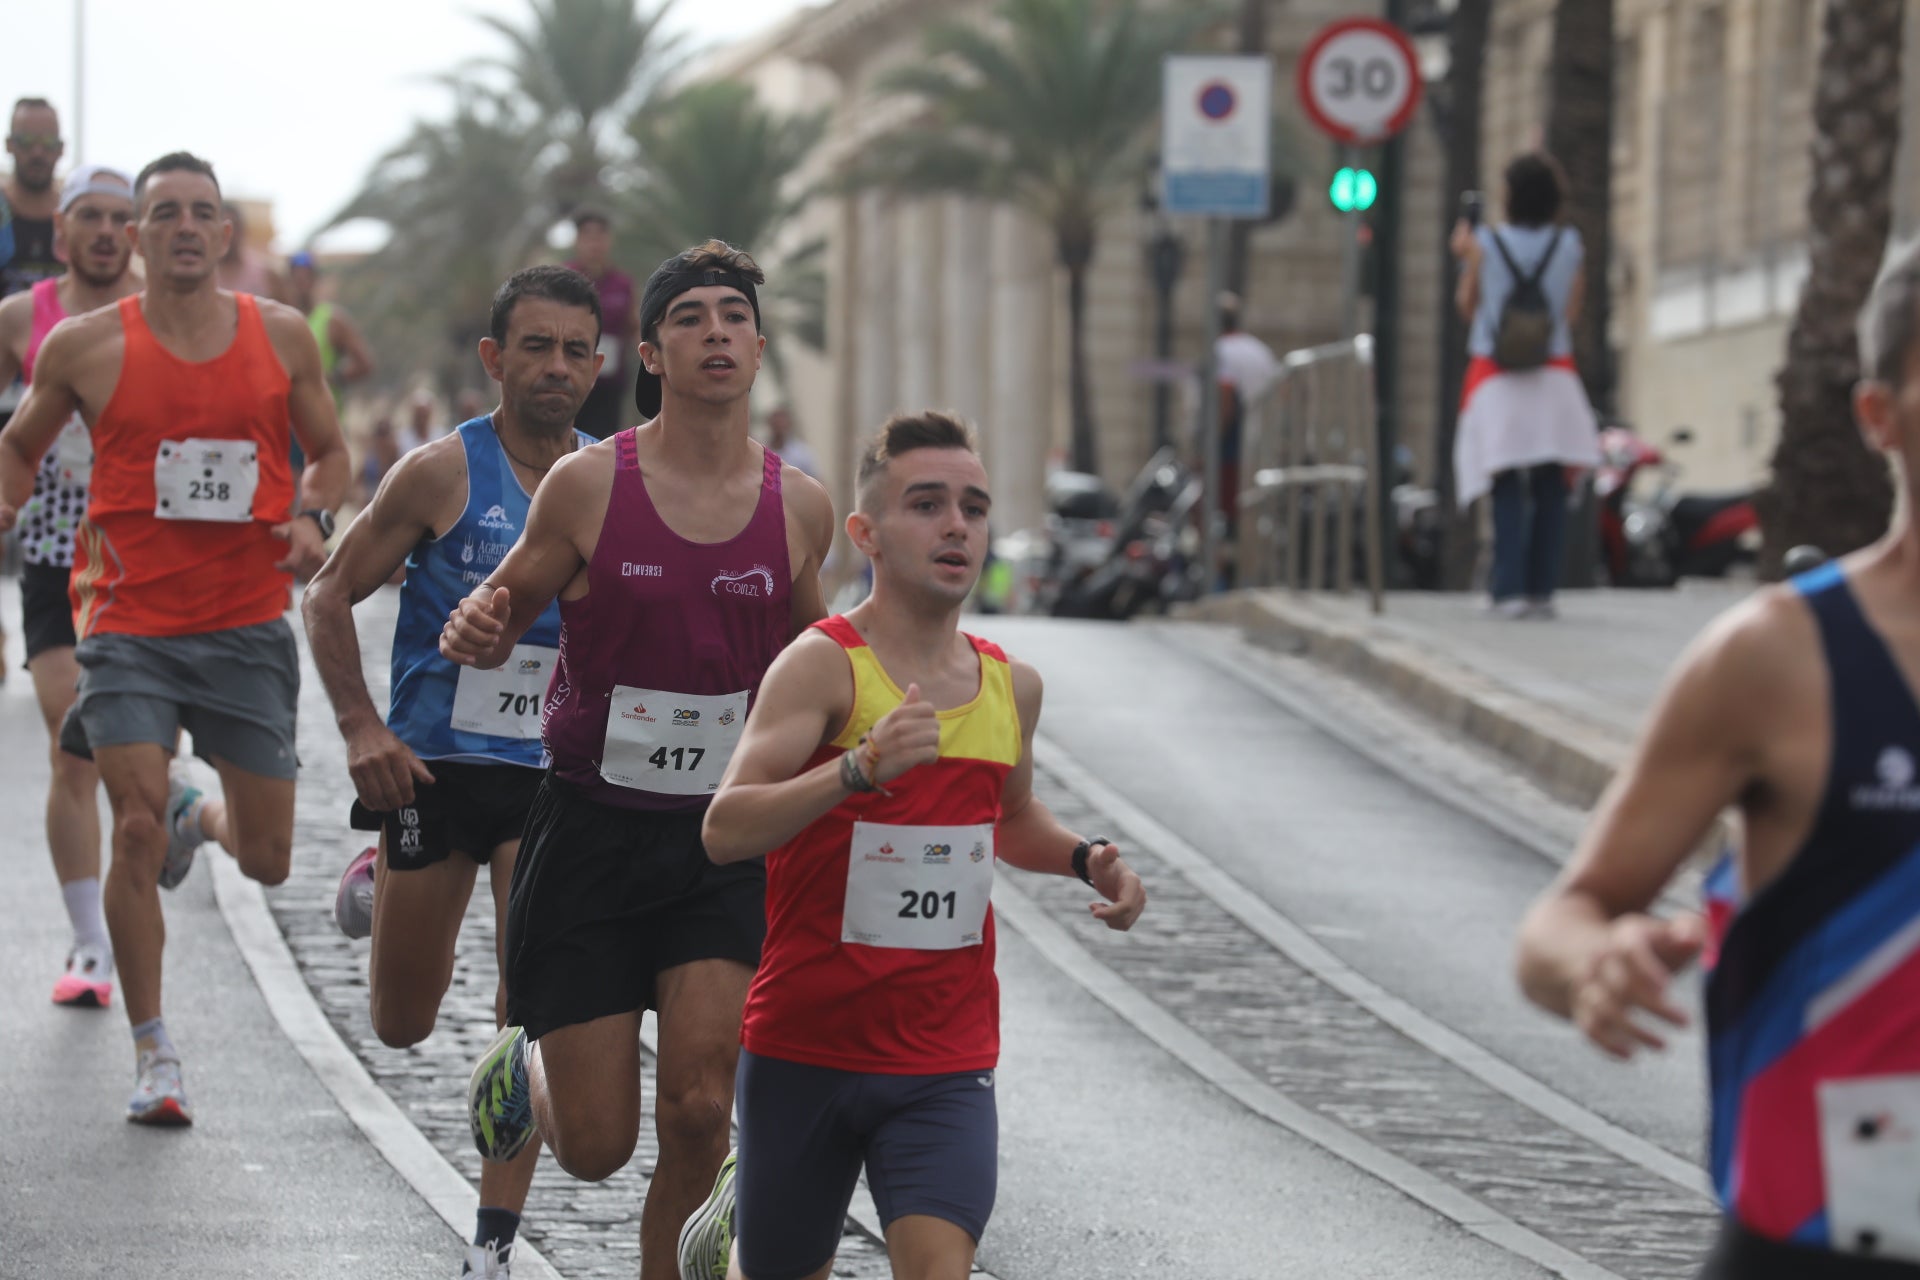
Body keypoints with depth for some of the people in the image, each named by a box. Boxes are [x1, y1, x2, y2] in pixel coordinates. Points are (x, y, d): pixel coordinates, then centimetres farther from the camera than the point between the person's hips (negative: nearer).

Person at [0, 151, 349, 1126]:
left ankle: (201, 816, 45)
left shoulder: (281, 336, 3)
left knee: (267, 859, 6)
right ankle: (154, 1056, -1)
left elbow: (328, 451, 15)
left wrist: (310, 516, -5)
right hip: (128, 622, -2)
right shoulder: (85, 346, -2)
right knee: (137, 831, -15)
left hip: (247, 623, 2)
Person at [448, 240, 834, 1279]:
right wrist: (476, 633, -21)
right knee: (595, 1146, 2)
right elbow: (504, 613, 3)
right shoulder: (587, 485, -8)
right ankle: (527, 1066, 39)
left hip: (724, 841, 2)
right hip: (593, 830, -2)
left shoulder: (799, 508, 1)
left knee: (698, 1107, -14)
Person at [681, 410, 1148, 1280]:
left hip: (945, 1061, 3)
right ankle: (734, 1209, 49)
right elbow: (724, 831, -25)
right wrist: (861, 768, -39)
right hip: (804, 1045, -3)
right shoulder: (823, 664, -13)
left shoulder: (1011, 686, 6)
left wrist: (1083, 858, 6)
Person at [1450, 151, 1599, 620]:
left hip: (1496, 380, -1)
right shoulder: (1570, 245, 0)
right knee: (1549, 488, 3)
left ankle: (1509, 587, -10)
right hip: (1554, 378, 1)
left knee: (1508, 489, -2)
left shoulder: (1484, 244, -4)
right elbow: (1569, 314, 4)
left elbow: (1468, 307, 5)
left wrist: (1464, 259, 16)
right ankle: (1541, 587, 1)